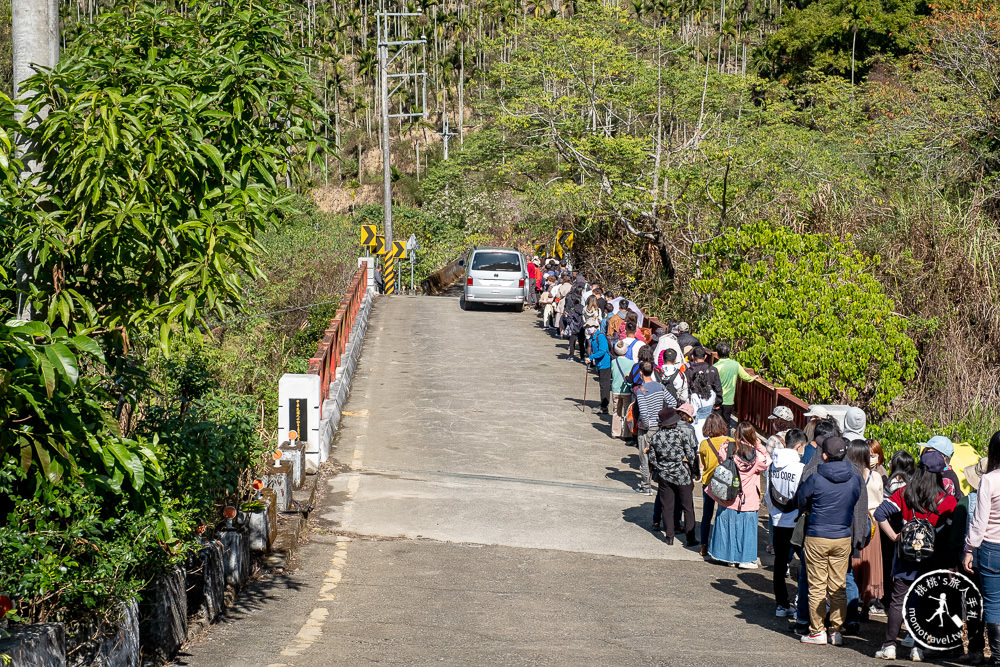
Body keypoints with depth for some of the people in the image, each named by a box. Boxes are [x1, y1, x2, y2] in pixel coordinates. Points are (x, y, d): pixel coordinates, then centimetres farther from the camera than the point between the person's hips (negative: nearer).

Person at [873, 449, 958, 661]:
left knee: (898, 601, 6)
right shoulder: (947, 500, -8)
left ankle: (889, 645, 6)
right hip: (932, 562, 0)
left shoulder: (905, 494, -4)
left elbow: (880, 513, -10)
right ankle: (917, 648, 10)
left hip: (905, 557, 0)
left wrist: (894, 537, -4)